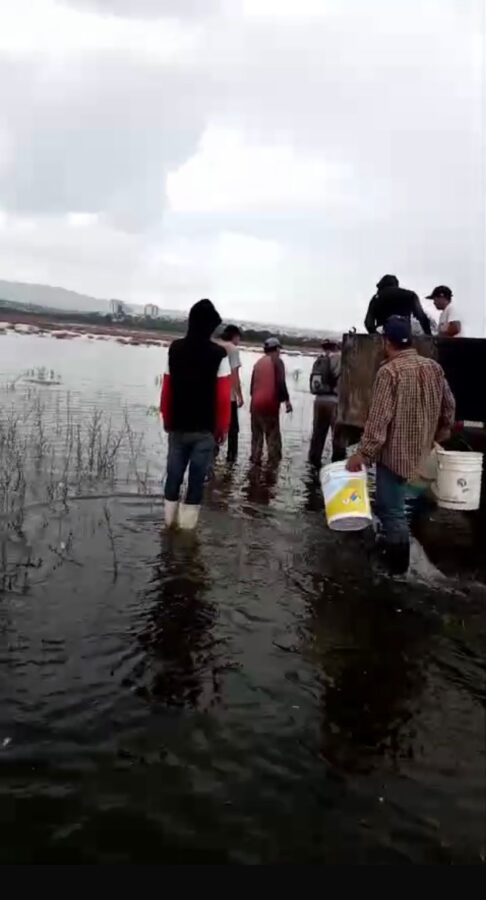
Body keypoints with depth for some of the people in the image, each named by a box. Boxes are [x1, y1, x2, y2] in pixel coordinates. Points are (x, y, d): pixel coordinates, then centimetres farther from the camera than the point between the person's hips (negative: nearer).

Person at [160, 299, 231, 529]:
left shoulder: (175, 349, 1)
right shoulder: (218, 354, -11)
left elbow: (166, 389, 4)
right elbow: (223, 396, -12)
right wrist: (222, 426, -1)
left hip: (177, 426, 4)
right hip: (205, 428, -3)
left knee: (173, 475, 13)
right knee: (196, 479, 3)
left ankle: (170, 522, 20)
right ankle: (187, 525, 7)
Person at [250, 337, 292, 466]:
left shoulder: (258, 362, 16)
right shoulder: (277, 361, -2)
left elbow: (253, 383, 16)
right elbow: (280, 383, -12)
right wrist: (286, 400, -7)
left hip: (256, 403, 6)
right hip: (270, 403, -6)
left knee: (256, 433, 14)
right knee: (273, 434, 0)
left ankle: (255, 458, 14)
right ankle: (273, 460, -2)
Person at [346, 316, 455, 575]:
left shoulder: (389, 371, -19)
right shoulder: (433, 367, 3)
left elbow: (378, 418, -23)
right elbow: (449, 405, 11)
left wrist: (362, 454, -19)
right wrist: (440, 434, 25)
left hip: (395, 450, -7)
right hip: (420, 448, 7)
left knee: (391, 508, 3)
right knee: (393, 502, 26)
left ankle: (397, 564, 11)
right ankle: (395, 547, 36)